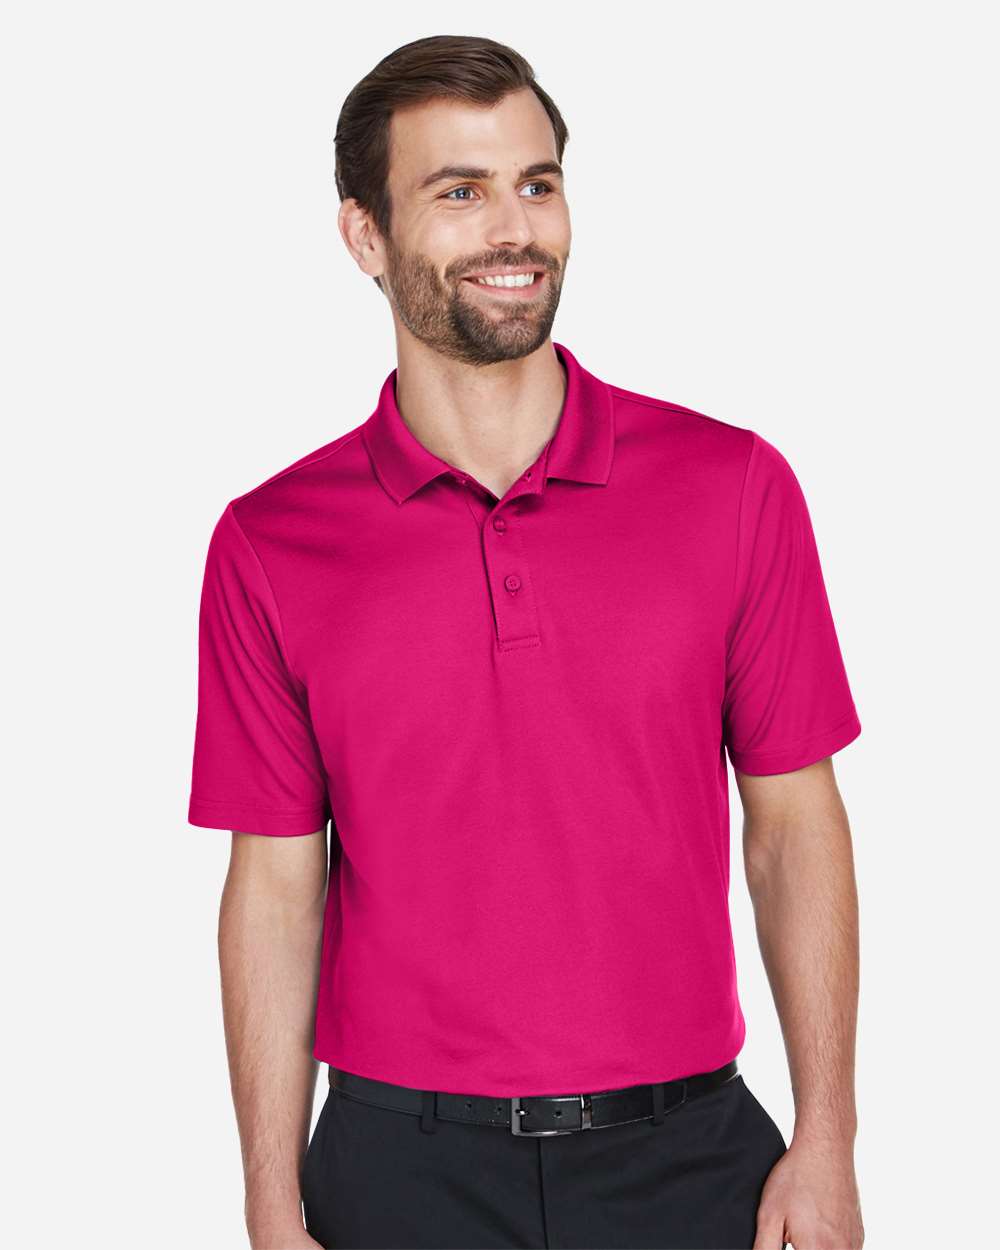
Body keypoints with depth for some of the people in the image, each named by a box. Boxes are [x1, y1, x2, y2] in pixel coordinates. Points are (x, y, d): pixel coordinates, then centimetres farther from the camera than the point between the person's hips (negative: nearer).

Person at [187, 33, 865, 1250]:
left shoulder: (735, 485, -3)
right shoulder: (268, 546, -4)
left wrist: (826, 1147, -2)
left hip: (688, 1151, 1)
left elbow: (794, 827, 0)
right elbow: (275, 886, -1)